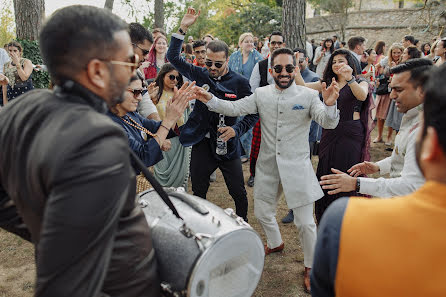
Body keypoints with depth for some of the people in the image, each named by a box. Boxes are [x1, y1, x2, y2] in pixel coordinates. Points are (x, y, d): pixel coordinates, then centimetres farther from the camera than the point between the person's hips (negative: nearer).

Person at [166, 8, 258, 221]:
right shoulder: (200, 75, 0)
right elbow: (173, 57, -2)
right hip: (202, 142, 2)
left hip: (227, 144, -2)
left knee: (238, 192, 7)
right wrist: (183, 28, -10)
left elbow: (253, 114, -2)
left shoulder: (240, 83, -6)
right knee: (198, 192, 12)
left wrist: (236, 129, -18)